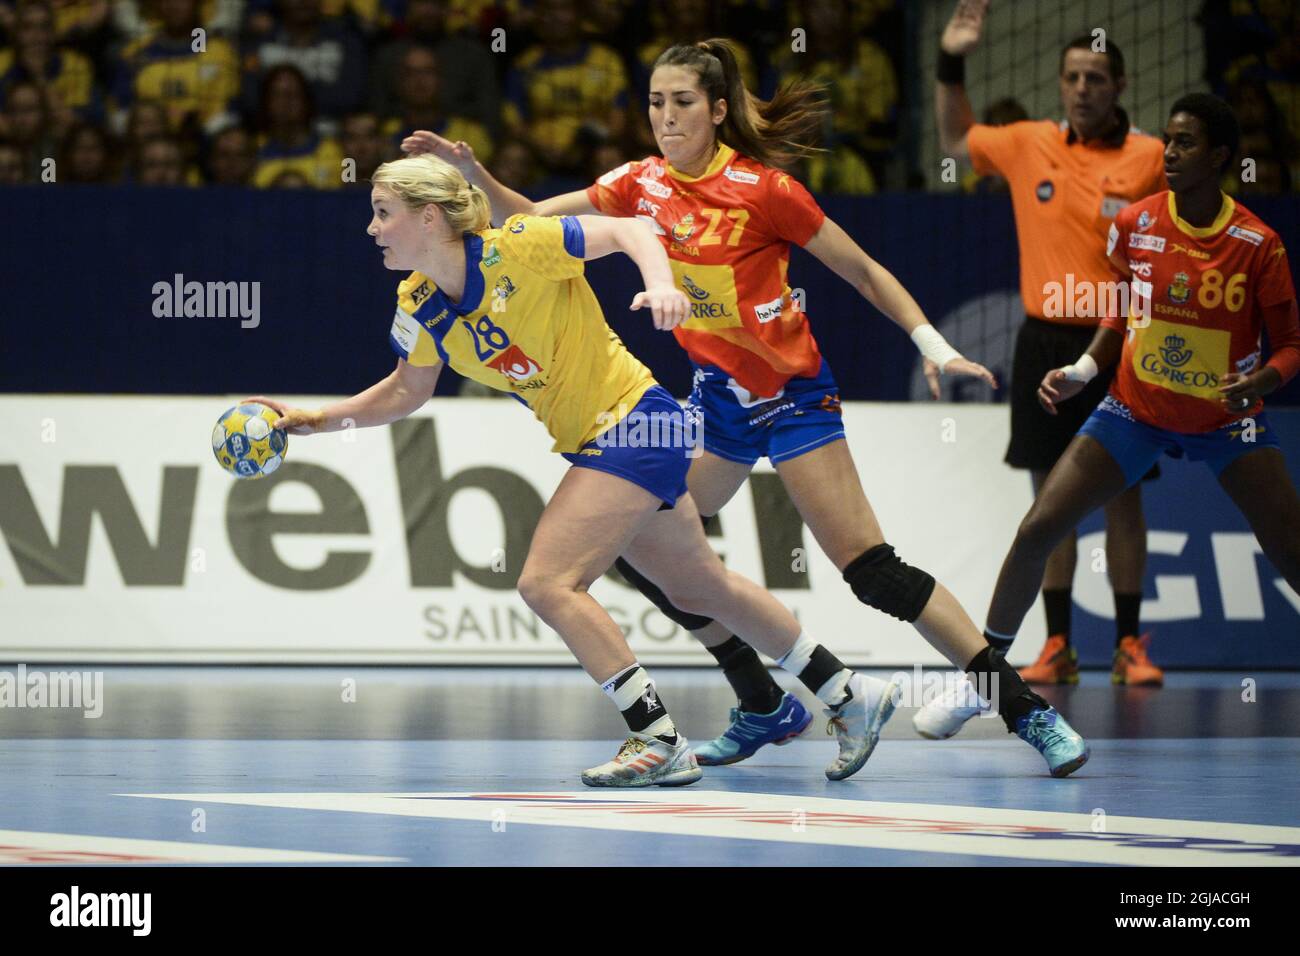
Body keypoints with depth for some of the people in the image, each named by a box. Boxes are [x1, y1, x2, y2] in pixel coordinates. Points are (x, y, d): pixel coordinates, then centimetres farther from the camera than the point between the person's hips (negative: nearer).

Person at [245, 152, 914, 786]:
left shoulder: (514, 248, -22)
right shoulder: (418, 307, -1)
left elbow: (626, 230, -15)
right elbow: (406, 392, 16)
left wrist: (660, 284, -32)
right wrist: (314, 420, 8)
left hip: (634, 422, -8)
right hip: (591, 443, 8)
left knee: (547, 583, -17)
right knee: (700, 587, 17)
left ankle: (660, 742, -12)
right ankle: (849, 694, 30)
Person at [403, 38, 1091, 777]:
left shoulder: (762, 188, -17)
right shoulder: (643, 185, -1)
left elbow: (864, 272, -9)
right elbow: (530, 220, 5)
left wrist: (935, 347, -17)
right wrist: (472, 171, -10)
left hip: (793, 393, -7)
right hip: (718, 395, 7)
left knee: (873, 570, -14)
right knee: (637, 540, 0)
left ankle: (1027, 709, -9)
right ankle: (766, 706, 14)